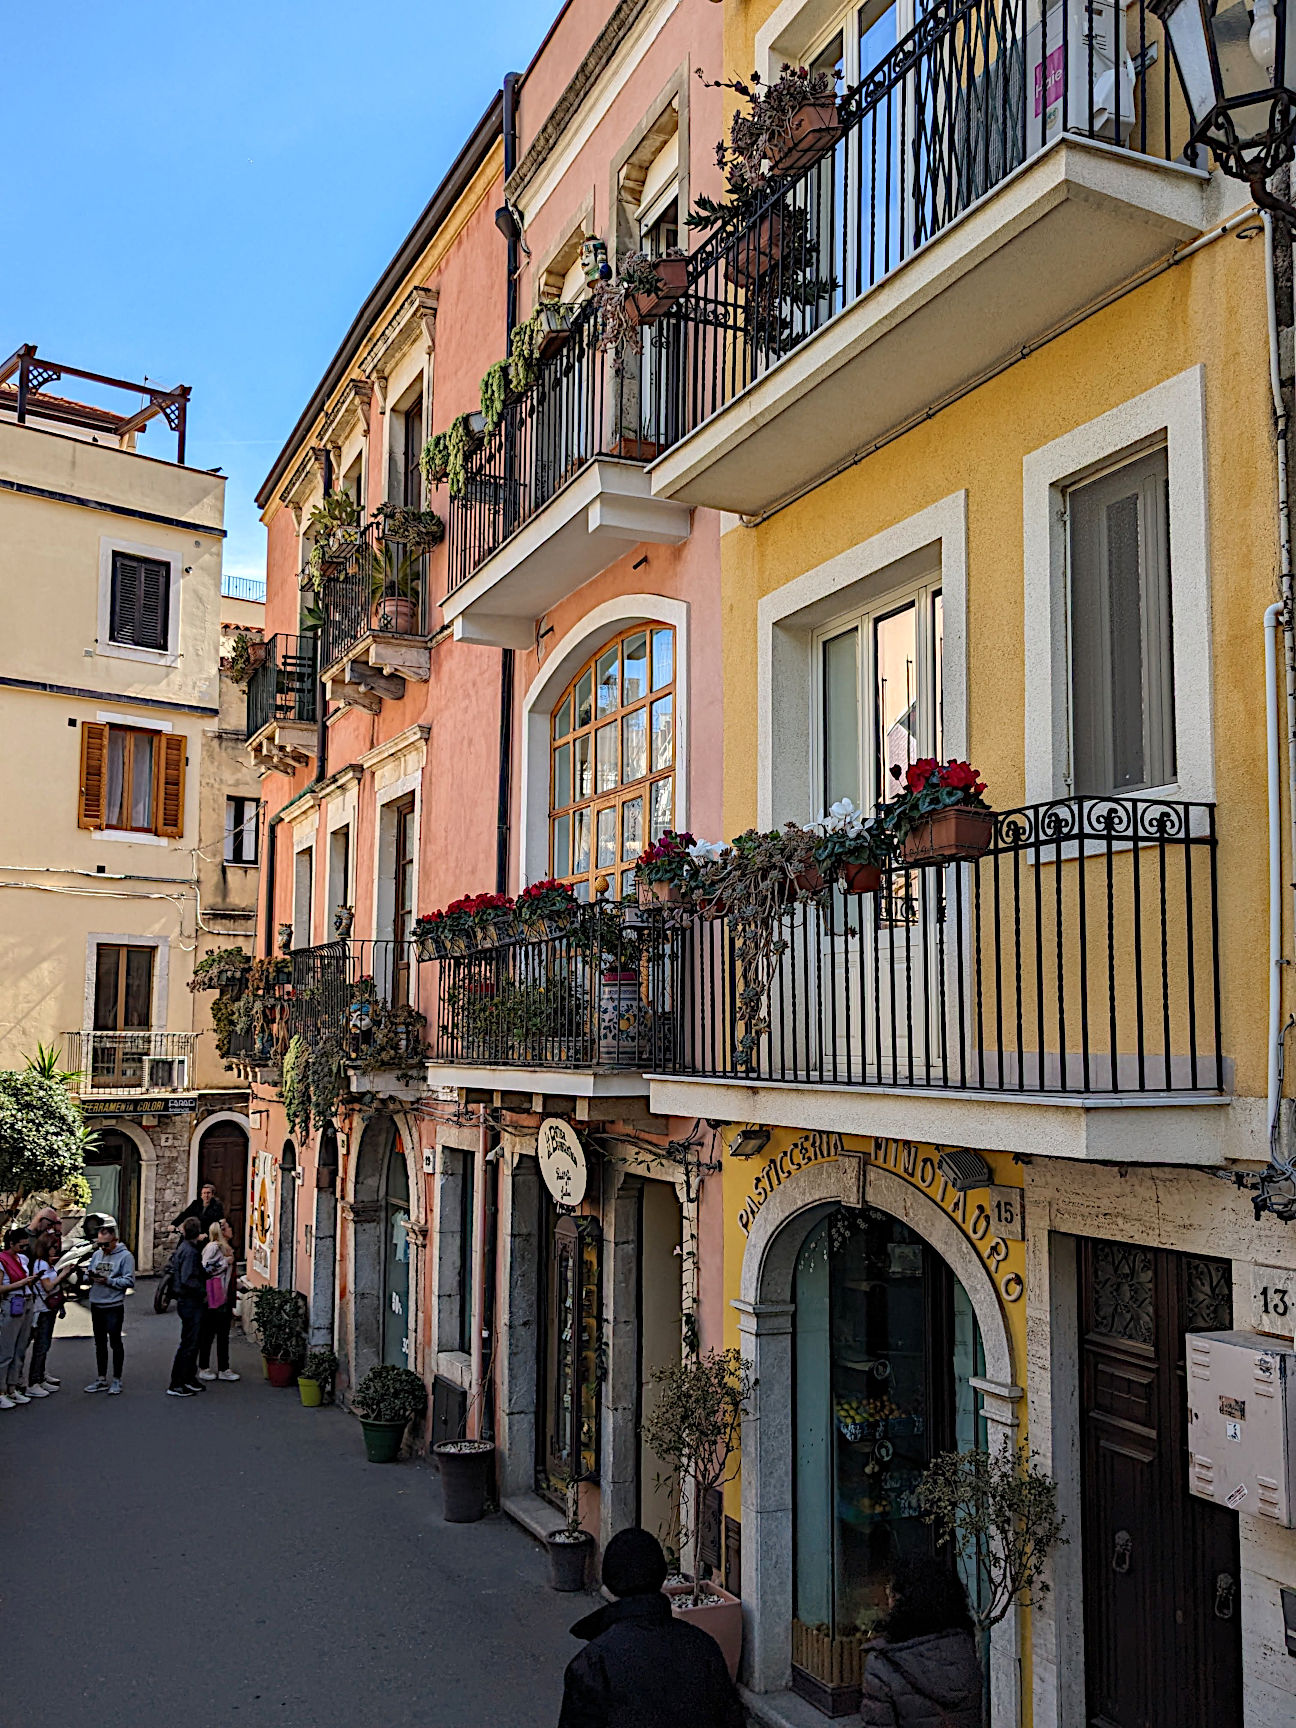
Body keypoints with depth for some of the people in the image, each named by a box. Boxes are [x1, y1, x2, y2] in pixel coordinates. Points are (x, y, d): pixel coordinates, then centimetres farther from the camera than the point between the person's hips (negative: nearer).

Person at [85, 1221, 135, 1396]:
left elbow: (129, 1281, -13)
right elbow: (88, 1275, 15)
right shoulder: (96, 1255, 11)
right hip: (96, 1304, 6)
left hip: (114, 1306, -6)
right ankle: (101, 1379, 23)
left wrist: (109, 1281, -21)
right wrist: (89, 1276, -8)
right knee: (100, 1343, 13)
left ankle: (116, 1380, 8)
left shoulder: (125, 1256, -8)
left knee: (115, 1342, -1)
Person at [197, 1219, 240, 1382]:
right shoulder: (213, 1247, -13)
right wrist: (226, 1262, -17)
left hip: (225, 1297, 9)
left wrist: (238, 1283, 24)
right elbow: (206, 1269, -23)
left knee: (224, 1334, 9)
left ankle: (224, 1369, 12)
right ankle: (204, 1368, 13)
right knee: (208, 1333, 2)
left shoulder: (226, 1248, 16)